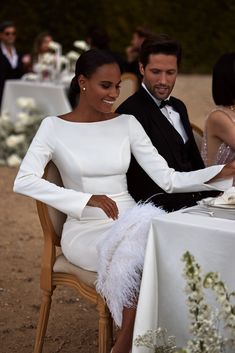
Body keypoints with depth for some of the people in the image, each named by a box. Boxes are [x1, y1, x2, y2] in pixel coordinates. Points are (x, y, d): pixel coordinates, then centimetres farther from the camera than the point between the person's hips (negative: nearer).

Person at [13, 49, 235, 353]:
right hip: (85, 230, -3)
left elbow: (168, 179, 2)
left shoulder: (127, 123, 7)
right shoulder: (54, 126, -1)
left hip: (131, 223, 3)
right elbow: (24, 182, -15)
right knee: (136, 256, -33)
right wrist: (89, 199, -23)